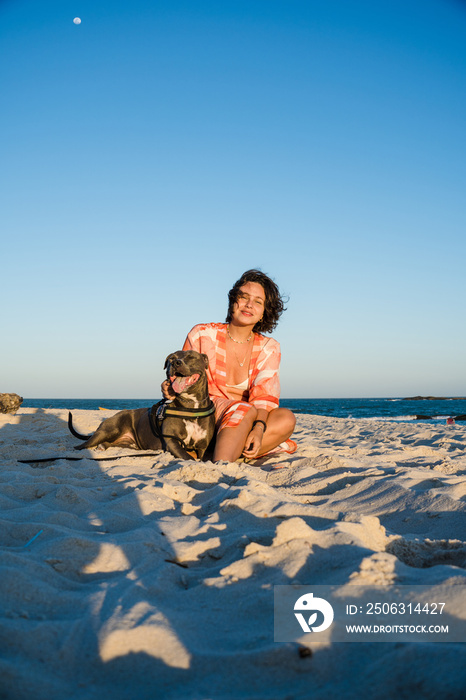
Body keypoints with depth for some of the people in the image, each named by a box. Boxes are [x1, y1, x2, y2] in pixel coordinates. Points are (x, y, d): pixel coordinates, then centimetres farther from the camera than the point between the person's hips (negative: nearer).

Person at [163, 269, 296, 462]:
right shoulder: (202, 334, -1)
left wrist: (259, 428, -29)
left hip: (250, 424, 4)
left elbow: (265, 396, -9)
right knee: (246, 409, -32)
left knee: (286, 418, -25)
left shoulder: (268, 348, 5)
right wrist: (170, 387, -21)